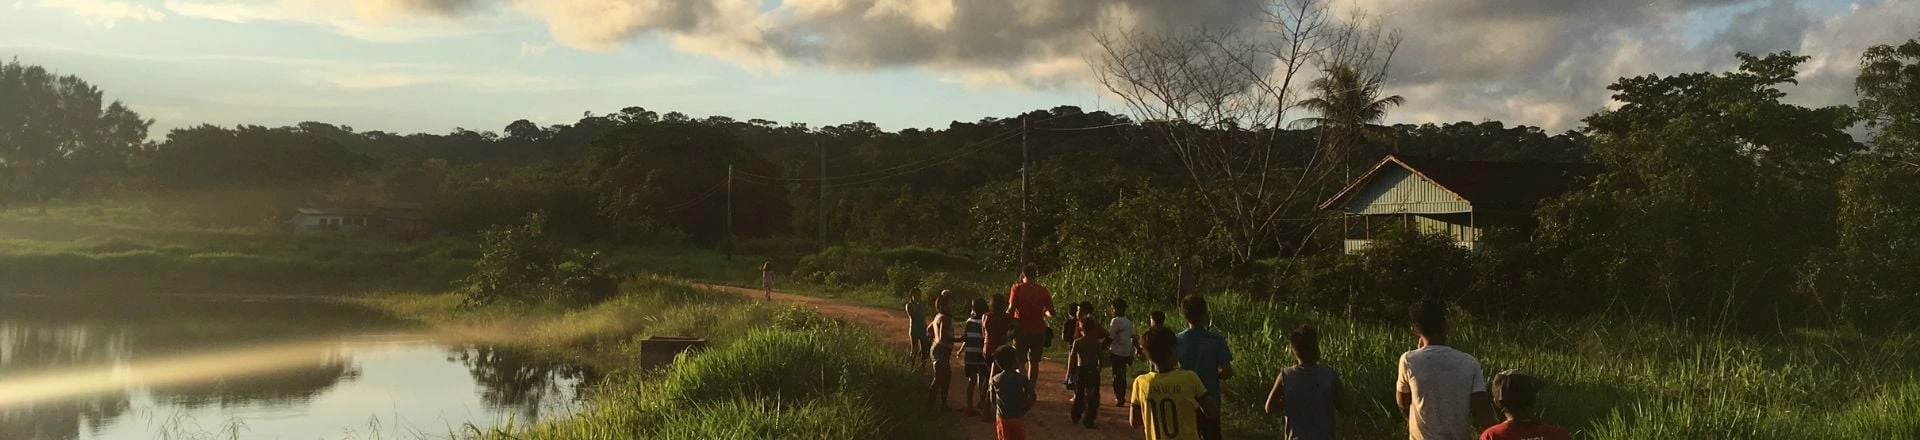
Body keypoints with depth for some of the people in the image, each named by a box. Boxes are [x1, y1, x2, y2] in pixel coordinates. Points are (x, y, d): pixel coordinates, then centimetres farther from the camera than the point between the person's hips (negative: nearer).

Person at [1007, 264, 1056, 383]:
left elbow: (1012, 307, -15)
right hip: (1038, 330, 2)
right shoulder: (1043, 291, 2)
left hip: (1021, 330, -2)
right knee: (1034, 362, 13)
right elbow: (1051, 313, -2)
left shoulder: (1017, 288, -3)